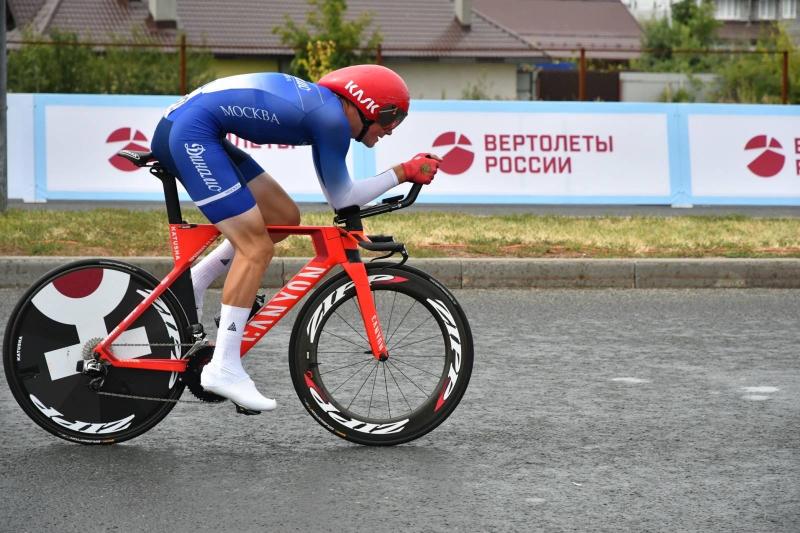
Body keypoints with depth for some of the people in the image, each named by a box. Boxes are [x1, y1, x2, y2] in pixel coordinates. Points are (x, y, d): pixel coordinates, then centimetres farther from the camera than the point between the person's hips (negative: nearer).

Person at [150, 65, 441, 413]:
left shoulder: (321, 104, 17)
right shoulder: (332, 116, -11)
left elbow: (337, 196, 26)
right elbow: (342, 198, -4)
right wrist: (404, 172, 1)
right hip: (189, 132, -10)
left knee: (284, 217, 12)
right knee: (257, 248, -11)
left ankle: (191, 284, 18)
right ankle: (223, 368, -12)